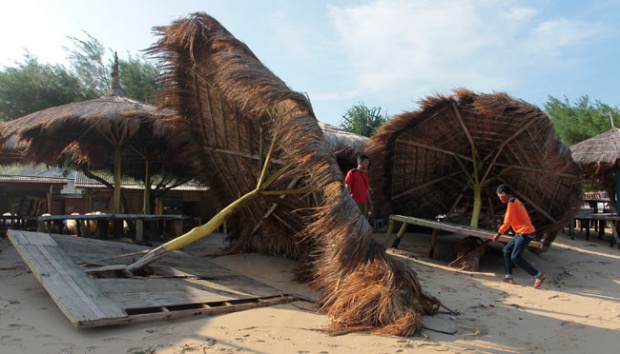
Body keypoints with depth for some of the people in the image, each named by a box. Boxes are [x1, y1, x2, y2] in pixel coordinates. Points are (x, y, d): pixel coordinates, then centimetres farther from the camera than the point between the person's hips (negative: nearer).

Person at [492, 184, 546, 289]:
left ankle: (539, 275, -5)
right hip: (521, 233, 10)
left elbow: (508, 221, -20)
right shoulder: (516, 201, 16)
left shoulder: (511, 202, -14)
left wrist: (498, 233, -15)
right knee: (506, 251, 11)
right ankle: (509, 277, 9)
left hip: (525, 233, -10)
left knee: (515, 257, -11)